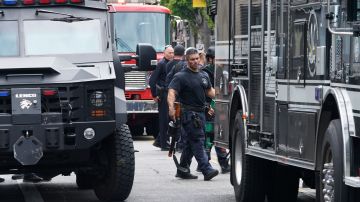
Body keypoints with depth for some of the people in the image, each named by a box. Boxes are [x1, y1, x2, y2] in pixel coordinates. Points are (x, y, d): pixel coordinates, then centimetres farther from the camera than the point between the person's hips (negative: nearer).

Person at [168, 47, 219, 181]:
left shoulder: (203, 75, 15)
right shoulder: (181, 77, -8)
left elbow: (210, 91, 25)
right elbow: (172, 92, -19)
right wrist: (171, 107, -36)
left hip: (200, 113, 8)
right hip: (189, 113, -8)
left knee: (190, 142, 12)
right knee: (197, 140, -12)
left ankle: (183, 170, 20)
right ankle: (207, 170, -18)